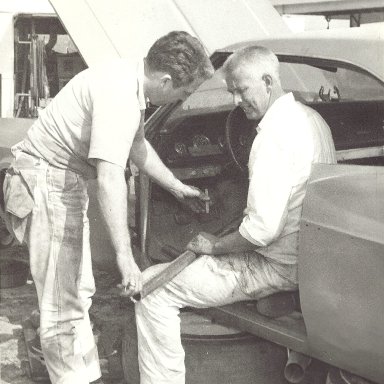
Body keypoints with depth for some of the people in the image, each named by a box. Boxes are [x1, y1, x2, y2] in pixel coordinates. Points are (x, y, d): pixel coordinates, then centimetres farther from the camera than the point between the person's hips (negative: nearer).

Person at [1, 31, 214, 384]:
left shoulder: (133, 80, 2)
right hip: (47, 180, -11)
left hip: (67, 180, 11)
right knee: (62, 304, -6)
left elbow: (137, 145, 19)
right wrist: (125, 257, -37)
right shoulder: (118, 92, -28)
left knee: (79, 292, 19)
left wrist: (177, 187, 22)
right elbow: (110, 178, -36)